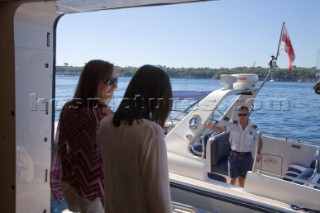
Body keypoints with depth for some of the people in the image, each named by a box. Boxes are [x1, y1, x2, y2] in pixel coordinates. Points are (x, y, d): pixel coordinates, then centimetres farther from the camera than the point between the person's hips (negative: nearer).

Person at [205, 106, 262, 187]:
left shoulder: (254, 128, -7)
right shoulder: (233, 125, -10)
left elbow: (259, 141, 5)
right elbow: (221, 129, -23)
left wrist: (258, 153, -10)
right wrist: (211, 127, -43)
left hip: (247, 156, 1)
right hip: (234, 155, -1)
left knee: (242, 179, 17)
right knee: (233, 179, 8)